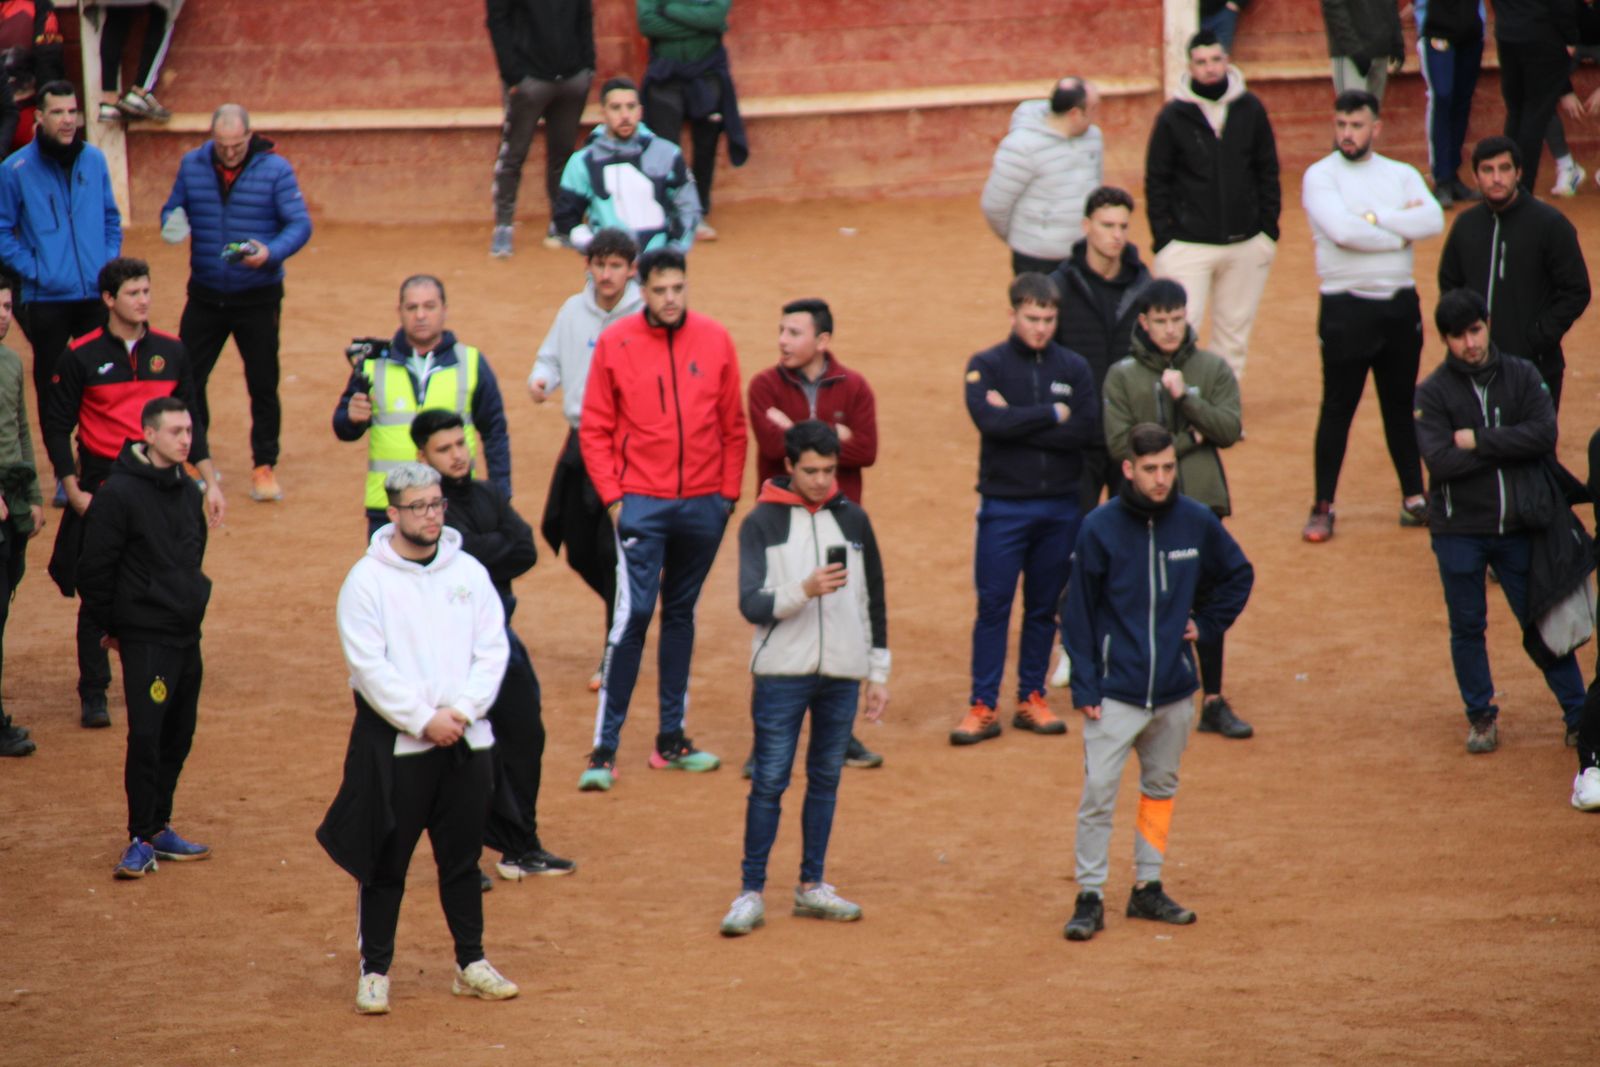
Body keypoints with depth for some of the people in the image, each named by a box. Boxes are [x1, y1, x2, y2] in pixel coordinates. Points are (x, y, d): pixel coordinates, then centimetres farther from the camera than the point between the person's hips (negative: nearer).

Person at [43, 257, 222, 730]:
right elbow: (55, 424, -1)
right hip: (102, 486, -3)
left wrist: (210, 482, 6)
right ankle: (93, 694, 9)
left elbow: (190, 423, 12)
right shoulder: (82, 356, -4)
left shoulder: (171, 352, 5)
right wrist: (73, 492, -7)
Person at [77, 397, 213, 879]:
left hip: (187, 636, 7)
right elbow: (95, 568, -10)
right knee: (146, 736, -9)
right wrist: (111, 627, -4)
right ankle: (142, 839, -1)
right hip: (145, 640, -7)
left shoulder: (188, 491, 9)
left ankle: (160, 828, 22)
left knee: (179, 736, 11)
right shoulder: (119, 493, -13)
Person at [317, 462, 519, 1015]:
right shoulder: (366, 579, -5)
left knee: (463, 859, 10)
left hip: (466, 741, 4)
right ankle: (374, 971, 9)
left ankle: (471, 964, 20)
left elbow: (492, 651, 4)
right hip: (394, 745, -4)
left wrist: (461, 711, -11)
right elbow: (368, 665, -11)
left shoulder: (469, 572, 7)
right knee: (385, 862, 1)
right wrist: (424, 719, -16)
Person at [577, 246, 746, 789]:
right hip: (641, 501, -3)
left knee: (681, 614, 12)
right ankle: (604, 749, -7)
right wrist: (611, 495, -6)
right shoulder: (616, 343, -3)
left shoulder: (715, 340, 2)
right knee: (633, 613, -11)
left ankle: (671, 740, 20)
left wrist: (729, 492, 4)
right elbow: (594, 429, 0)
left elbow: (733, 425, 7)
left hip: (703, 503, 3)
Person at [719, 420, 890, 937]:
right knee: (769, 781, -3)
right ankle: (751, 893, 1)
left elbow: (873, 601, 14)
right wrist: (804, 591, -26)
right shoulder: (762, 523, -3)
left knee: (826, 778, 9)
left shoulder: (853, 519, 8)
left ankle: (811, 887, 18)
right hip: (782, 674, -3)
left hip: (842, 675, 3)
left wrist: (879, 673, 12)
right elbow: (751, 604, -10)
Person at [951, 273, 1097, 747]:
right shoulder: (986, 365, -2)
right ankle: (983, 706, 1)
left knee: (1044, 608, 10)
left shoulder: (1074, 368, 5)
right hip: (1004, 507, -3)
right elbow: (989, 421, -18)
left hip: (1061, 507, 3)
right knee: (993, 606, -2)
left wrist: (1018, 422, -12)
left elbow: (1088, 431, -8)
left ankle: (1032, 698, 19)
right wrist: (1052, 414, -12)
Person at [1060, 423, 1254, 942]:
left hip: (1174, 690, 4)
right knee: (1098, 793, -8)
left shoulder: (1197, 522, -1)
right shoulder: (1100, 528, -9)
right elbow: (1079, 612, -4)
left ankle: (1148, 889, 24)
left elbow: (1238, 574, 17)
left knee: (1161, 788, 13)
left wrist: (1206, 623, 6)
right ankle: (1090, 897, -1)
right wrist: (1084, 687, -8)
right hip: (1115, 693, -4)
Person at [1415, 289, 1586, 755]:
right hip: (1459, 532, -1)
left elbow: (1545, 435, -12)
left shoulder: (1522, 376, 1)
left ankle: (1579, 716, 14)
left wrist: (1478, 441, -15)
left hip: (1517, 528, 1)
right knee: (1467, 628, 8)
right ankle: (1481, 717, 21)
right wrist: (1506, 447, -14)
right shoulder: (1432, 392, -4)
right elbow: (1440, 461, -17)